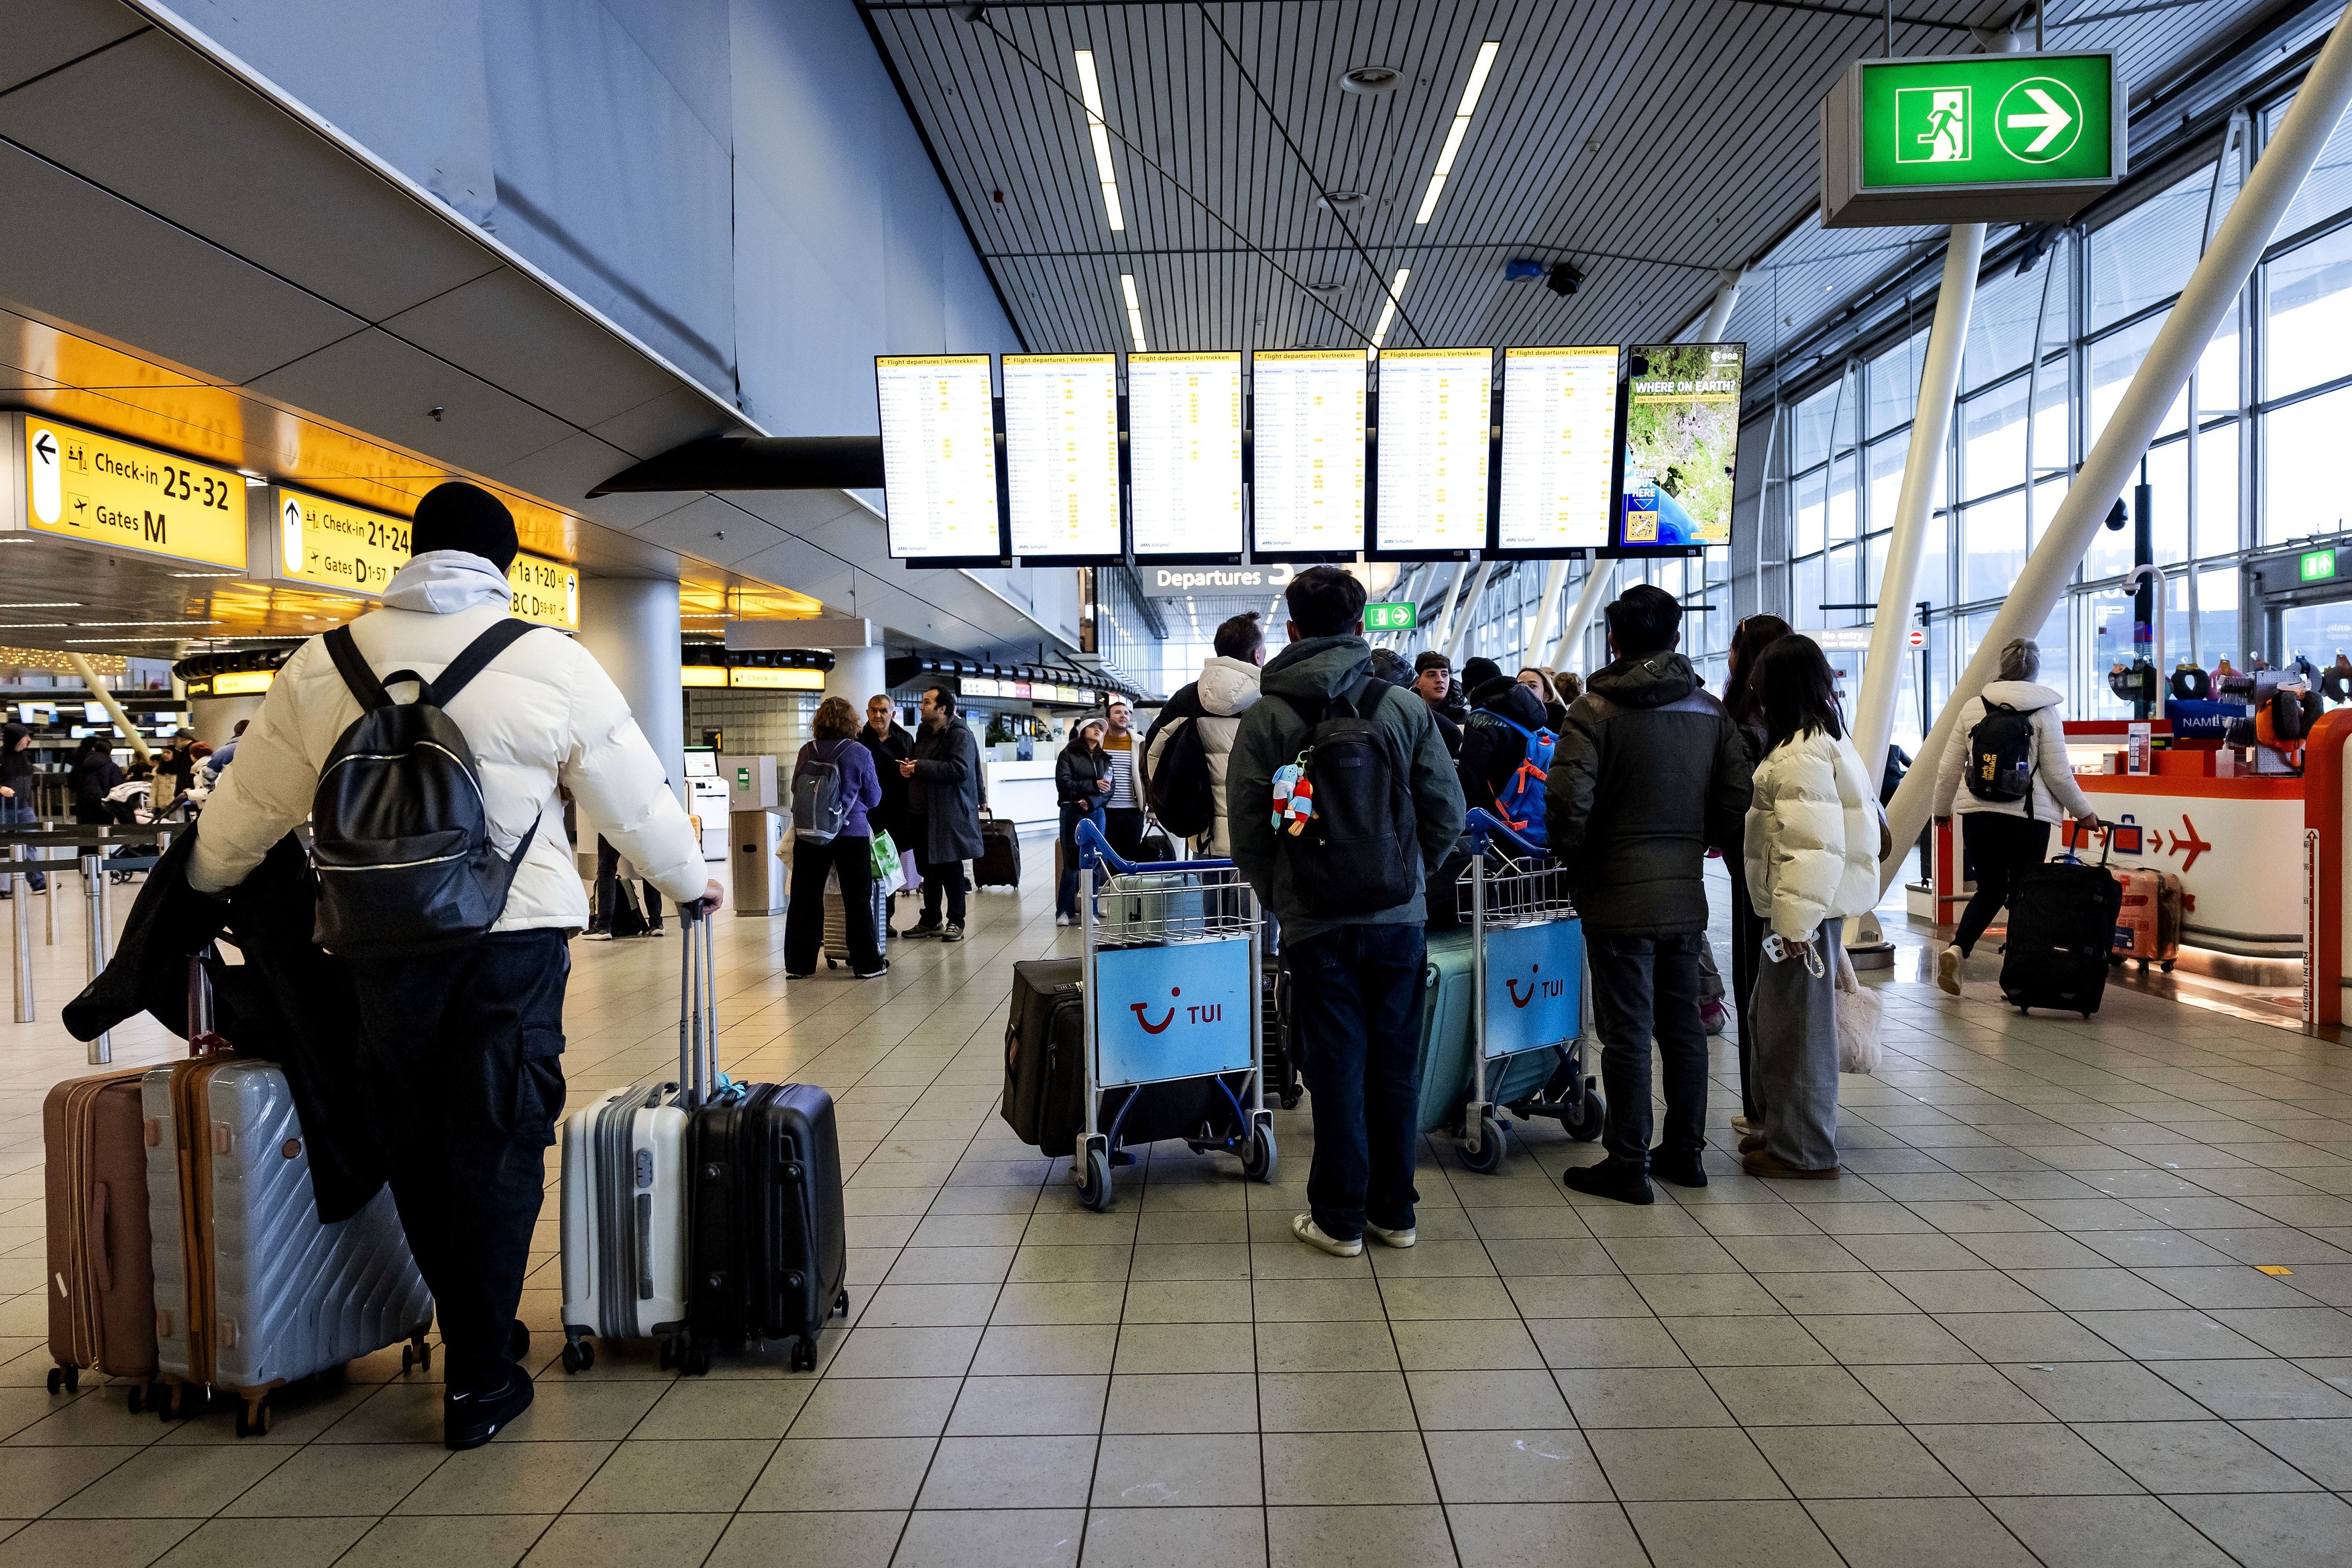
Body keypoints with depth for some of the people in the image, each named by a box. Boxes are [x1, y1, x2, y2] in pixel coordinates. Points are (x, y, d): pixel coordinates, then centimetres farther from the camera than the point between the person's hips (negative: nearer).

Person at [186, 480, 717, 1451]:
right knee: (498, 1153, 6)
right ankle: (479, 1380, 13)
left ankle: (478, 1332, 31)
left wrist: (207, 881, 34)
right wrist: (692, 885, 18)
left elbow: (251, 804, 14)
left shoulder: (325, 664, 5)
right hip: (513, 936, -3)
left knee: (417, 1151, 17)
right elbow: (637, 799, 2)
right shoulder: (550, 661, -3)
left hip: (380, 945, 3)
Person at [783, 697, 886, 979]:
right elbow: (874, 798, -1)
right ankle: (867, 965, 11)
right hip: (852, 833, -2)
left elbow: (795, 790, 11)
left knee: (805, 899, 10)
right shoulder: (860, 753, -9)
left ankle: (799, 964, 15)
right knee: (858, 900, 6)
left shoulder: (806, 753, -2)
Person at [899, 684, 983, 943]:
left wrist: (920, 767, -19)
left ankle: (956, 922, 9)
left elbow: (960, 769, -24)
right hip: (923, 812, 8)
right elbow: (914, 763, 29)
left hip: (950, 814, -8)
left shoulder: (960, 735, -10)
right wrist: (906, 768, 4)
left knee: (950, 868, -1)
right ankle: (930, 921, 23)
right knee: (929, 867, 14)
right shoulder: (925, 734, 17)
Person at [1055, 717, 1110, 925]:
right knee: (1072, 865, -6)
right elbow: (1063, 783, -8)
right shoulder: (1068, 754, 4)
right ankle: (1064, 912, 2)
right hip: (1072, 813, -4)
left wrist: (1090, 802, -13)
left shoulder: (1104, 758, 15)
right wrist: (1093, 785, -13)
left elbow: (1109, 787, 3)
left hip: (1096, 813, 4)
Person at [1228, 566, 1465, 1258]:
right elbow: (1447, 811, 0)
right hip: (1398, 917, 2)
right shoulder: (1406, 708, -1)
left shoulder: (1265, 718, -5)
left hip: (1316, 923, -2)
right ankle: (1394, 1211, 23)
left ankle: (1339, 1218, 17)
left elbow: (1247, 826, -5)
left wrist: (1278, 899, 10)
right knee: (1396, 1065, 12)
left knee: (1337, 1069, 7)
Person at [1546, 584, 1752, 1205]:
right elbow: (1737, 798, 4)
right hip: (1686, 895, 6)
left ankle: (1628, 1164, 9)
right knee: (1682, 1025, 16)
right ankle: (1684, 1150, 27)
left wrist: (1574, 856, -3)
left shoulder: (1595, 709, -12)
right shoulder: (1710, 710, 6)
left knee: (1627, 1032, 1)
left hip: (1619, 896, -5)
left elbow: (1568, 800, -21)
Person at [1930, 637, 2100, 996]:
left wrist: (1942, 809, 23)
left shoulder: (1972, 707, 6)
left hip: (1977, 814, 3)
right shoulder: (2044, 710, -2)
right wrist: (2083, 812, 12)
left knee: (1990, 889, 15)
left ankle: (1956, 949, -6)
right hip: (2027, 816, -3)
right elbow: (2058, 774, -3)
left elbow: (1948, 768, 8)